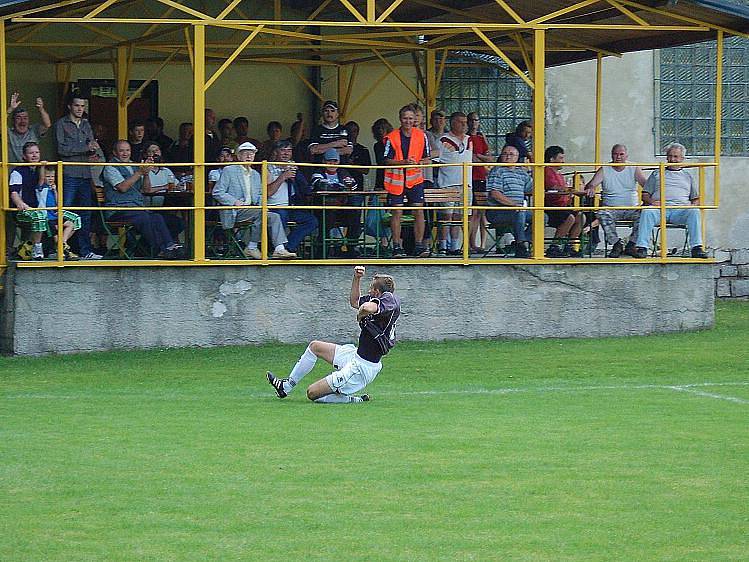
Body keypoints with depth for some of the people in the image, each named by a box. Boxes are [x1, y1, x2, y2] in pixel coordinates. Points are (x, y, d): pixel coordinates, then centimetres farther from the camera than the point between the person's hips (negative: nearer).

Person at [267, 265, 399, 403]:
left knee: (312, 393, -8)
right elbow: (354, 302, 21)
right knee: (314, 346, 25)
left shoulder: (389, 299, -23)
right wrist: (356, 278, 7)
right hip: (356, 355, 11)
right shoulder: (381, 299, 5)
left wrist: (360, 315, -22)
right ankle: (286, 386, 35)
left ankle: (356, 400, 5)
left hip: (361, 368, -11)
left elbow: (367, 308, -45)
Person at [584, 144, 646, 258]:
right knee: (602, 214, -33)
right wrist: (590, 188, -32)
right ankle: (616, 243, -19)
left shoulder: (634, 168, 8)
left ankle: (631, 245, -15)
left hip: (631, 208, 1)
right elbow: (591, 185, -6)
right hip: (611, 208, -1)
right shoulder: (604, 170, 6)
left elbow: (645, 183, -7)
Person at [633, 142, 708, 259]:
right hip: (659, 208, -1)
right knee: (647, 212, -35)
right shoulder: (657, 174, 27)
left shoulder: (687, 176, 30)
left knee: (694, 212, -32)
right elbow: (645, 195, 19)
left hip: (680, 208, 1)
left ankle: (697, 247, -38)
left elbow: (696, 199, 24)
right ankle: (642, 247, -41)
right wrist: (651, 201, -4)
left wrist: (692, 205, 0)